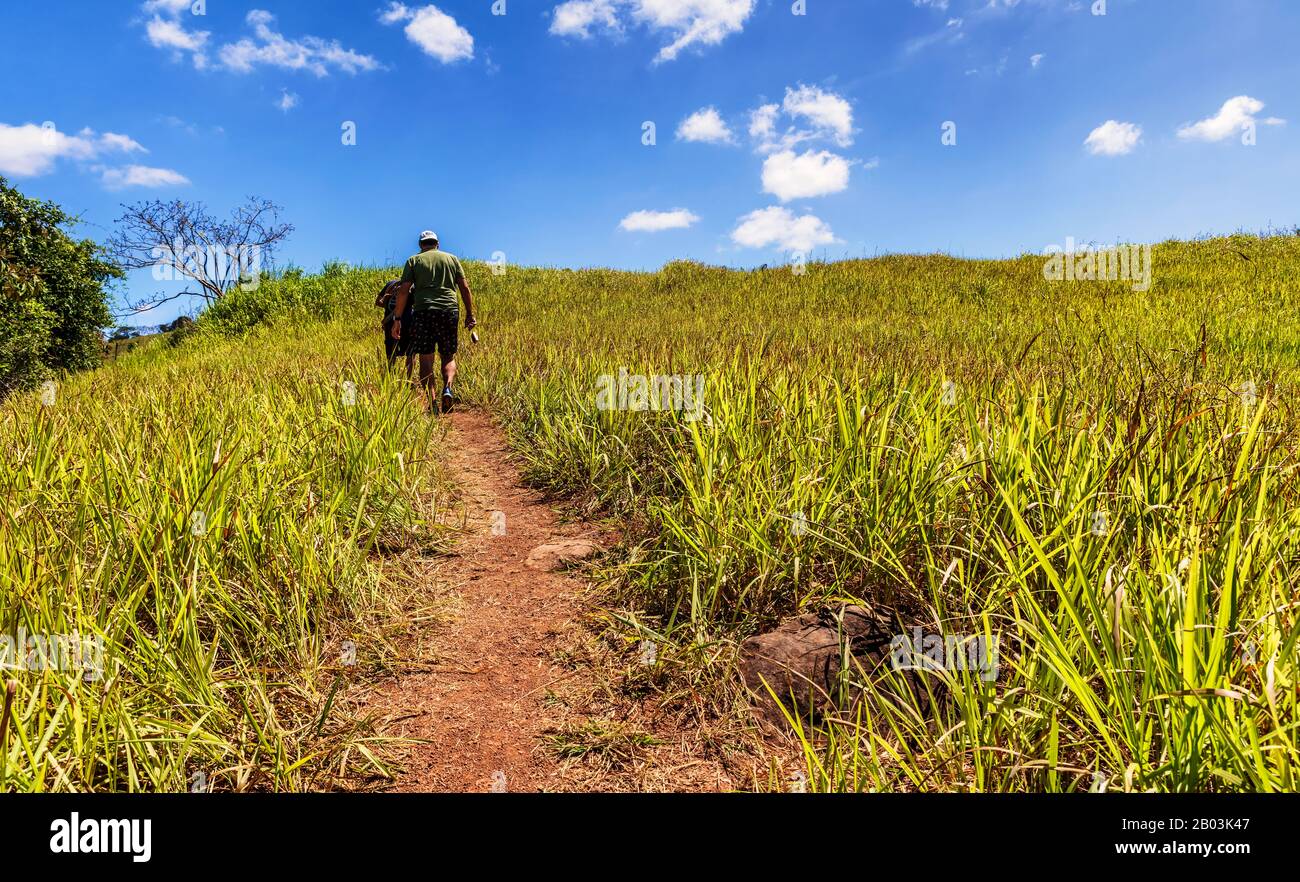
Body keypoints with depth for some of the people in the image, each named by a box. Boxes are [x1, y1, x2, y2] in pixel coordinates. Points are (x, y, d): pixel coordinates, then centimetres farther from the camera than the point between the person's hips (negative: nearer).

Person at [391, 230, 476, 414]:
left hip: (423, 311, -1)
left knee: (426, 360, 3)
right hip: (449, 310, 1)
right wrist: (470, 314, 10)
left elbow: (403, 291, 3)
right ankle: (448, 388, -15)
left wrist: (397, 319, 3)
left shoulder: (414, 261, 12)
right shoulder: (451, 258, 17)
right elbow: (465, 287, 8)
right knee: (448, 357, 12)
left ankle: (431, 404, -5)